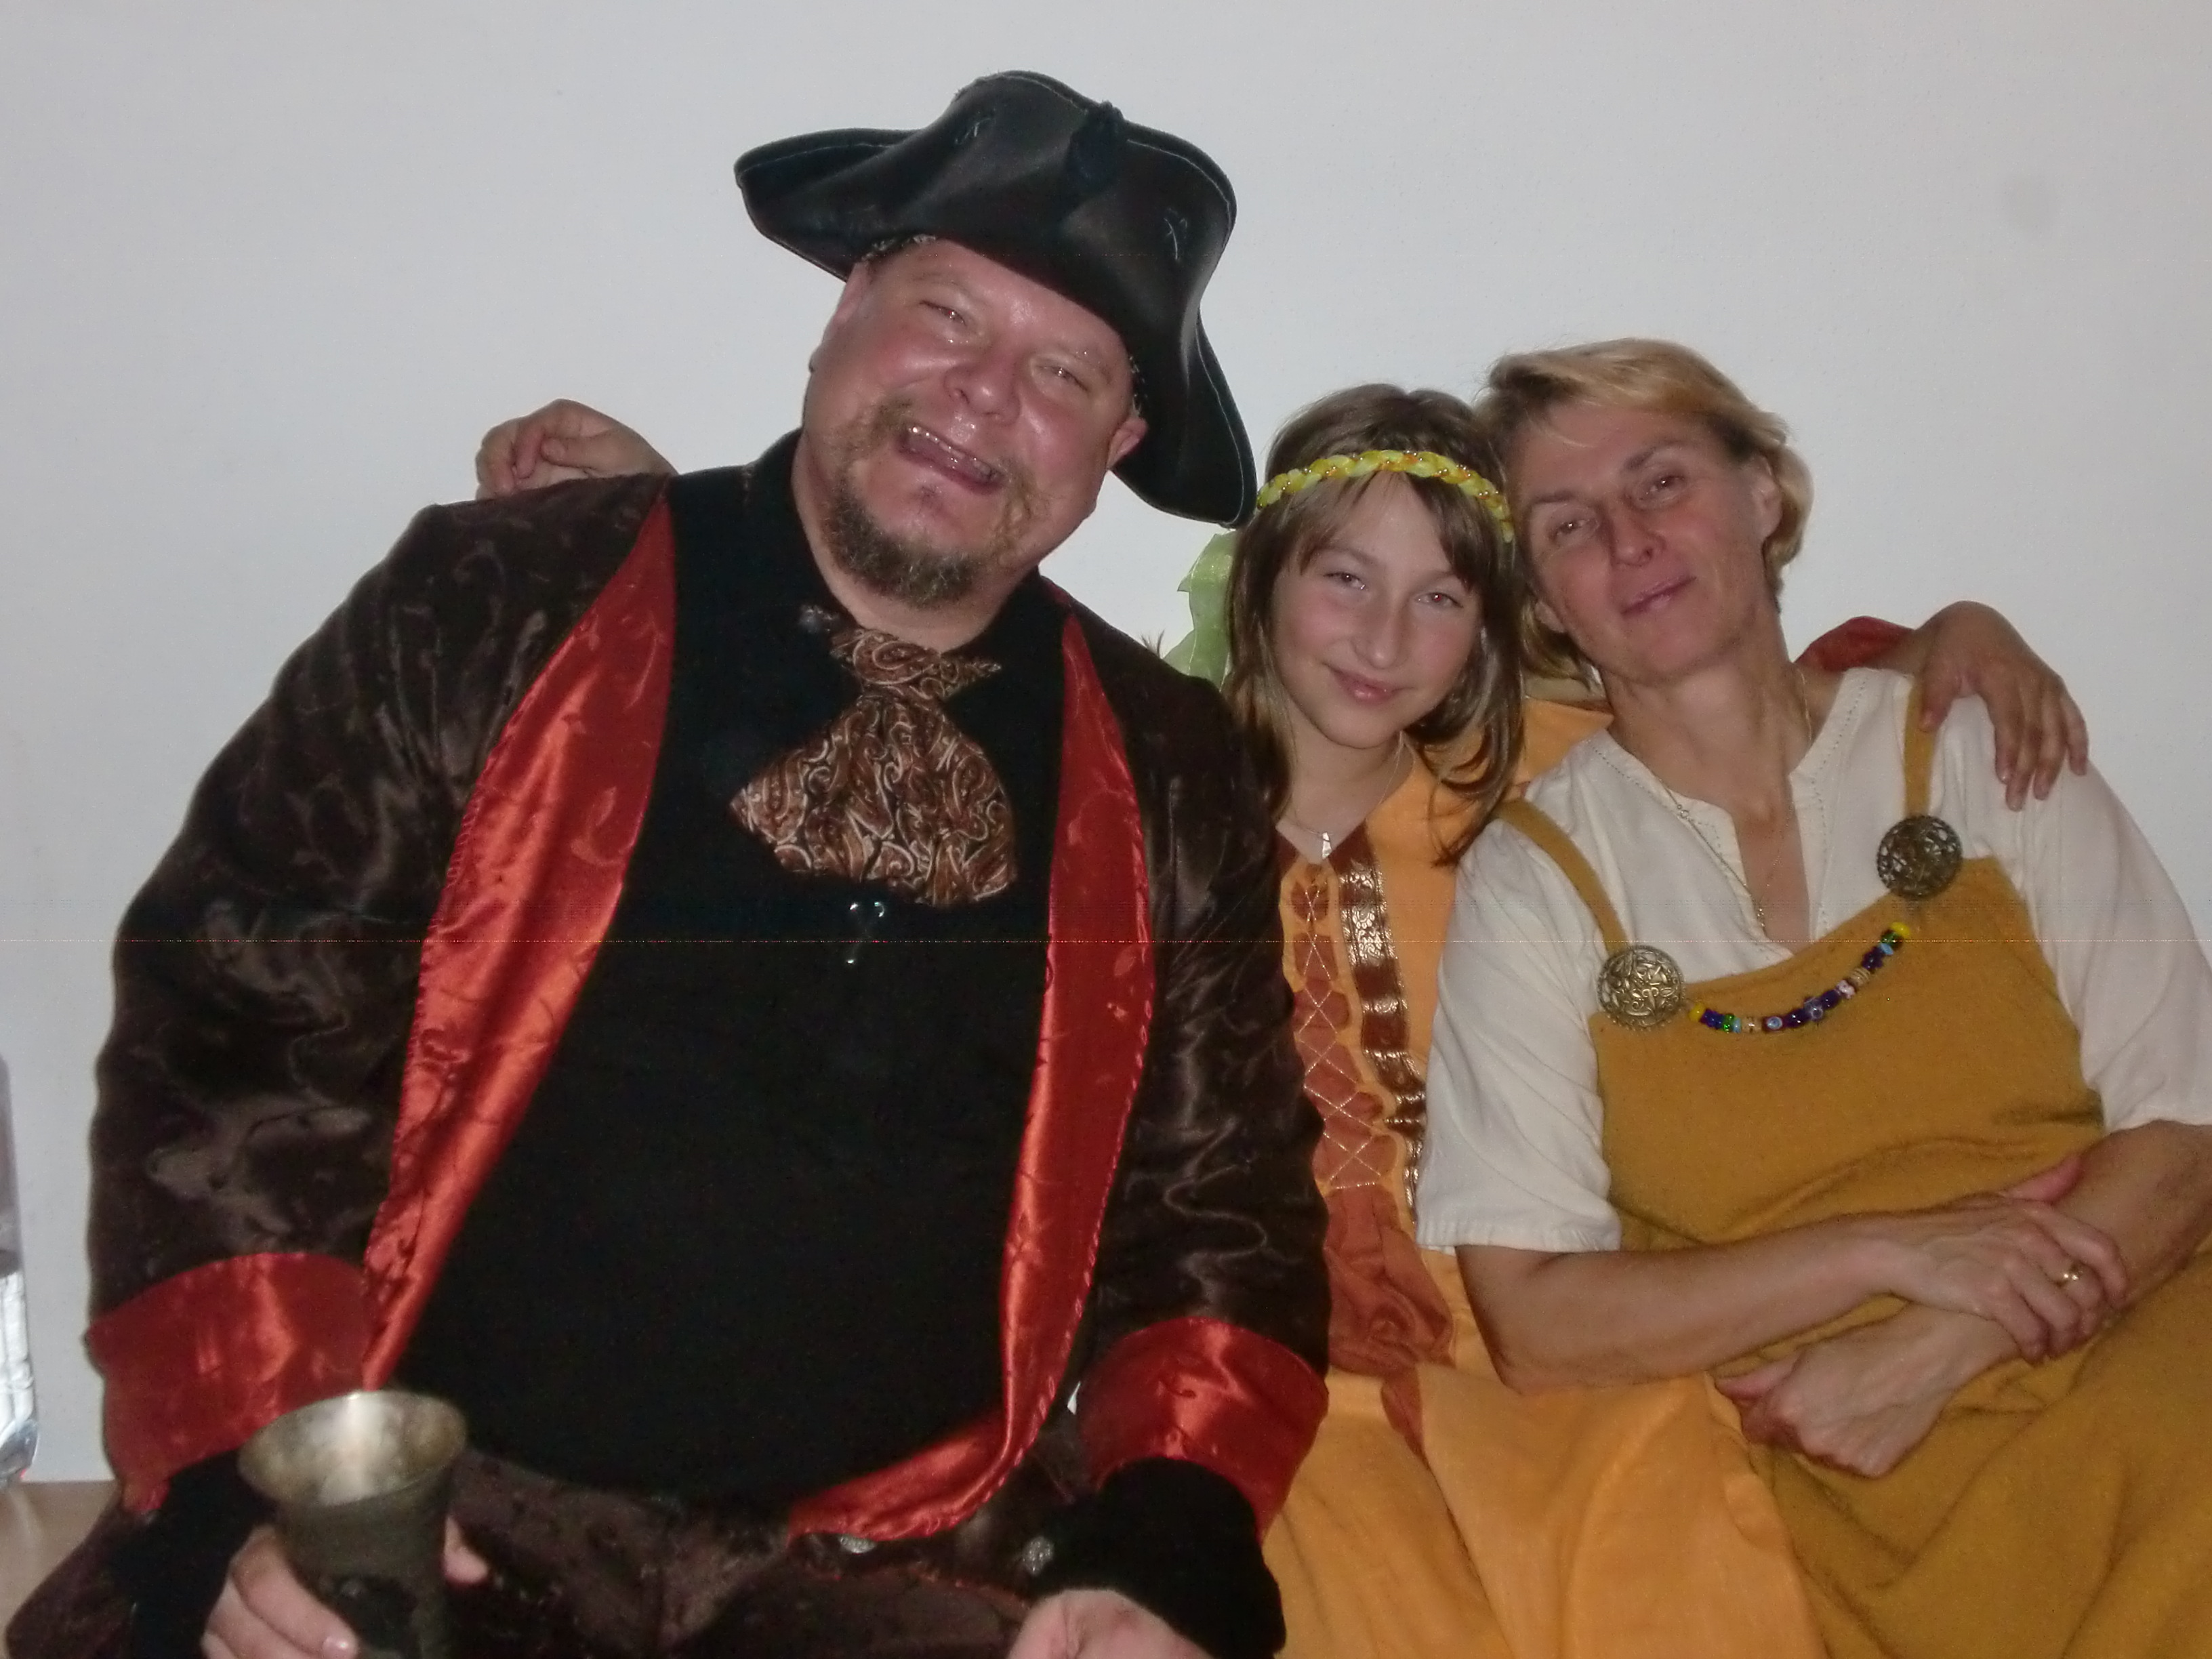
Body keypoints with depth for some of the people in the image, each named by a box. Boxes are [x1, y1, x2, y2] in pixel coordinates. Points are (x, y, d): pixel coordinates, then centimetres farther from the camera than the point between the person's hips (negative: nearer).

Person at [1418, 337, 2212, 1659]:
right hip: (1848, 1476, -1)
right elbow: (1537, 1325, -5)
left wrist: (1927, 1352, -11)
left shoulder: (1981, 753, 6)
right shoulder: (1534, 878, 0)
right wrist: (1892, 1250, -13)